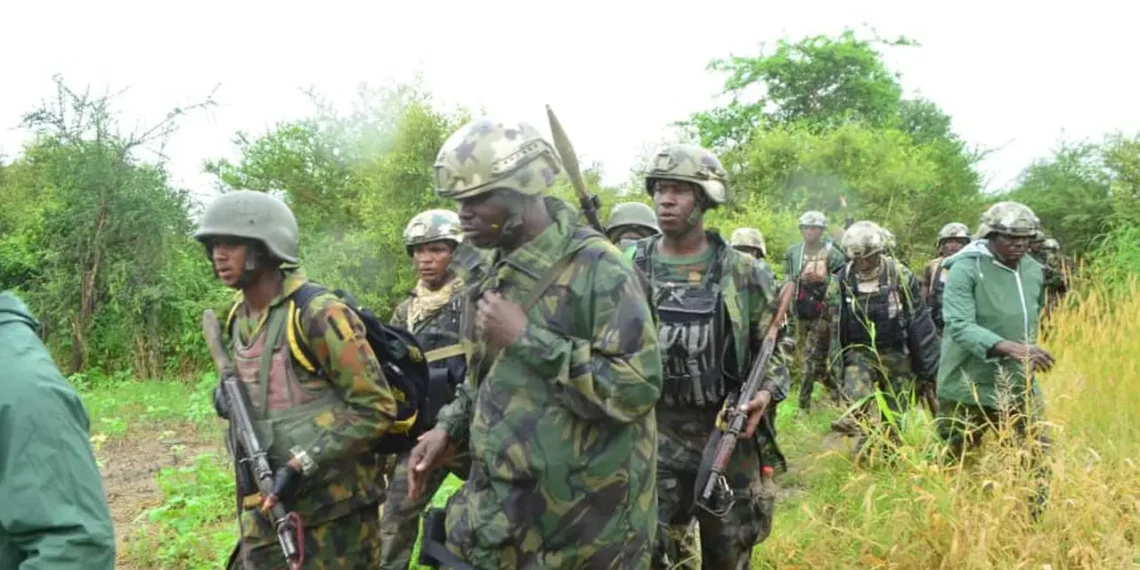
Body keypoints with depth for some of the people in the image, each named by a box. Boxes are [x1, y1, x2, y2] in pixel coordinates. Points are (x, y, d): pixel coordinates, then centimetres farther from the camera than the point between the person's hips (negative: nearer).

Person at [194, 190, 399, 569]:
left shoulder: (317, 314, -16)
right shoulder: (239, 319, 8)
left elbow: (376, 408, -17)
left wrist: (302, 465, -21)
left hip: (332, 510, -7)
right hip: (266, 507, 7)